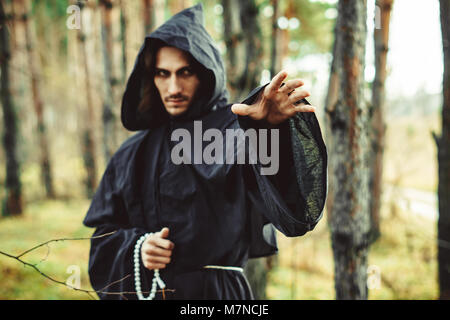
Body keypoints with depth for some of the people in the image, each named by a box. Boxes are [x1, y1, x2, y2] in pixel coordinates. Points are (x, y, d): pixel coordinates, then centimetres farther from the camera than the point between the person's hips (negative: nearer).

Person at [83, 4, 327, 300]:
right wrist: (134, 247, -12)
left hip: (214, 291, -4)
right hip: (137, 290, 4)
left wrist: (272, 126, -46)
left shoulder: (234, 134, -9)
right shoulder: (133, 155, 8)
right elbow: (104, 232, 9)